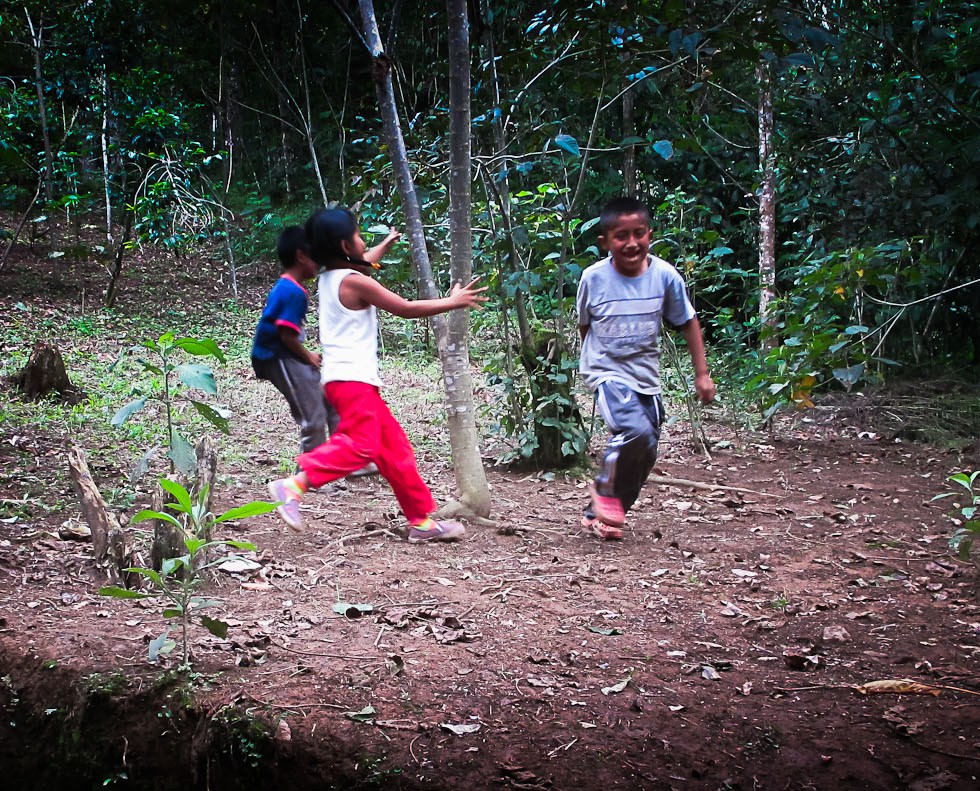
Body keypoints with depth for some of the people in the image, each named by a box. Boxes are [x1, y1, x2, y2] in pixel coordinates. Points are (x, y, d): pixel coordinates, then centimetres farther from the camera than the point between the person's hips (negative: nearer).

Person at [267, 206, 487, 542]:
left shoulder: (329, 278, 14)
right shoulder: (355, 281, -11)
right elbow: (407, 309, -7)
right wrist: (452, 302, 5)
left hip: (351, 378, 10)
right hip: (352, 377, -10)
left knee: (394, 447, 10)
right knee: (360, 445, -23)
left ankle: (422, 520, 13)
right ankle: (293, 485, -32)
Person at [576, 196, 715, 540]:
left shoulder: (665, 276, -10)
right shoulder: (593, 278, -13)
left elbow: (688, 323, 3)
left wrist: (702, 374, 3)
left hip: (646, 377, 4)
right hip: (606, 372, -4)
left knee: (644, 454, 8)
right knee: (637, 432, -28)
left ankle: (599, 514, 28)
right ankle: (607, 491, -2)